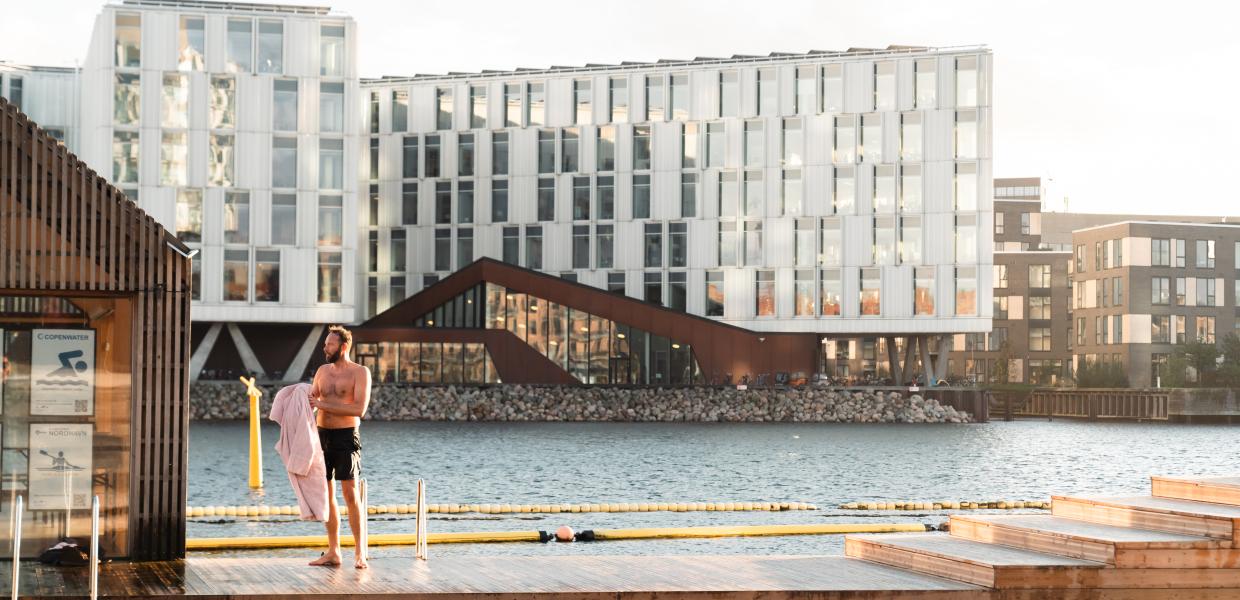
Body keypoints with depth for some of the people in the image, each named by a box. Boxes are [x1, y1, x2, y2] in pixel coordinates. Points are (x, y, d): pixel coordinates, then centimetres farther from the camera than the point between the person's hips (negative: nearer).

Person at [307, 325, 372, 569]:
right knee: (327, 494, 6)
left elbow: (359, 409, -17)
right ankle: (333, 552, 13)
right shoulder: (323, 371, 13)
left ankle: (360, 553, -4)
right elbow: (311, 400, 16)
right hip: (322, 436, 6)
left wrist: (323, 405, -19)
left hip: (346, 438, -6)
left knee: (350, 494, -9)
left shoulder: (360, 373, -6)